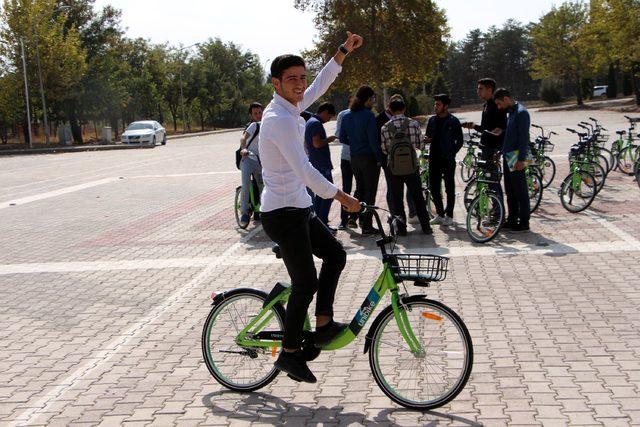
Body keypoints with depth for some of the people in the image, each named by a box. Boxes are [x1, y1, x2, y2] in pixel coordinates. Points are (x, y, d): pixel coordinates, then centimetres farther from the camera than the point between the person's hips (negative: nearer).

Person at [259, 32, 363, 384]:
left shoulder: (290, 107, 8)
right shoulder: (280, 118, -21)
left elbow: (320, 86, 25)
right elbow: (304, 170, -27)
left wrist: (344, 51, 21)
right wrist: (342, 198, -22)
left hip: (298, 209, 10)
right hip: (283, 213, -10)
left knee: (335, 254, 14)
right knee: (305, 283, -2)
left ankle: (323, 325, 19)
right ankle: (289, 354, 11)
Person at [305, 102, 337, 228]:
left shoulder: (309, 122, 18)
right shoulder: (316, 123, -15)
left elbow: (306, 143, 25)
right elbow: (317, 143, -24)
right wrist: (329, 139, -9)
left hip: (314, 164, 11)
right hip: (322, 165, -11)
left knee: (319, 194, 15)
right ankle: (322, 223, -9)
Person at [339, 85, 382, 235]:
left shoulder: (346, 116, 5)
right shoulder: (368, 115, -15)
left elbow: (342, 138, 8)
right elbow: (373, 139, -17)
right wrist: (379, 158, -9)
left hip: (354, 158, 6)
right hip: (369, 158, -6)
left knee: (360, 189, 20)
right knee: (370, 191, 0)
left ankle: (362, 220, 25)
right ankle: (367, 226, 1)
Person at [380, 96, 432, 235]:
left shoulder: (385, 128, -7)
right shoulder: (413, 124, -7)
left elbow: (384, 150, -4)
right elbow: (420, 145, -1)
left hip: (394, 168, 0)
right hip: (412, 167, 1)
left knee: (397, 199, 10)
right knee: (418, 198, 12)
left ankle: (401, 228, 11)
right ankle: (426, 226, 16)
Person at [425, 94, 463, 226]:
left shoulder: (453, 121, -3)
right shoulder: (432, 120, 12)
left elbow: (459, 141, -1)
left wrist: (451, 154, -10)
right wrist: (427, 140, -3)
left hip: (447, 159, -5)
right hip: (434, 158, 5)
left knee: (449, 188, 1)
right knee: (433, 187, 6)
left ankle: (449, 215, 9)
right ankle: (439, 214, 18)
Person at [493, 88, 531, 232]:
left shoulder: (521, 113, -14)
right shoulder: (512, 112, 16)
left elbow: (524, 138, -19)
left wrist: (521, 159, -22)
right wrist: (501, 152, 19)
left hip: (516, 158, -10)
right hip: (508, 156, 10)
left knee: (520, 191, -4)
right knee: (510, 191, 14)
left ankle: (524, 223, 1)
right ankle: (512, 220, 21)